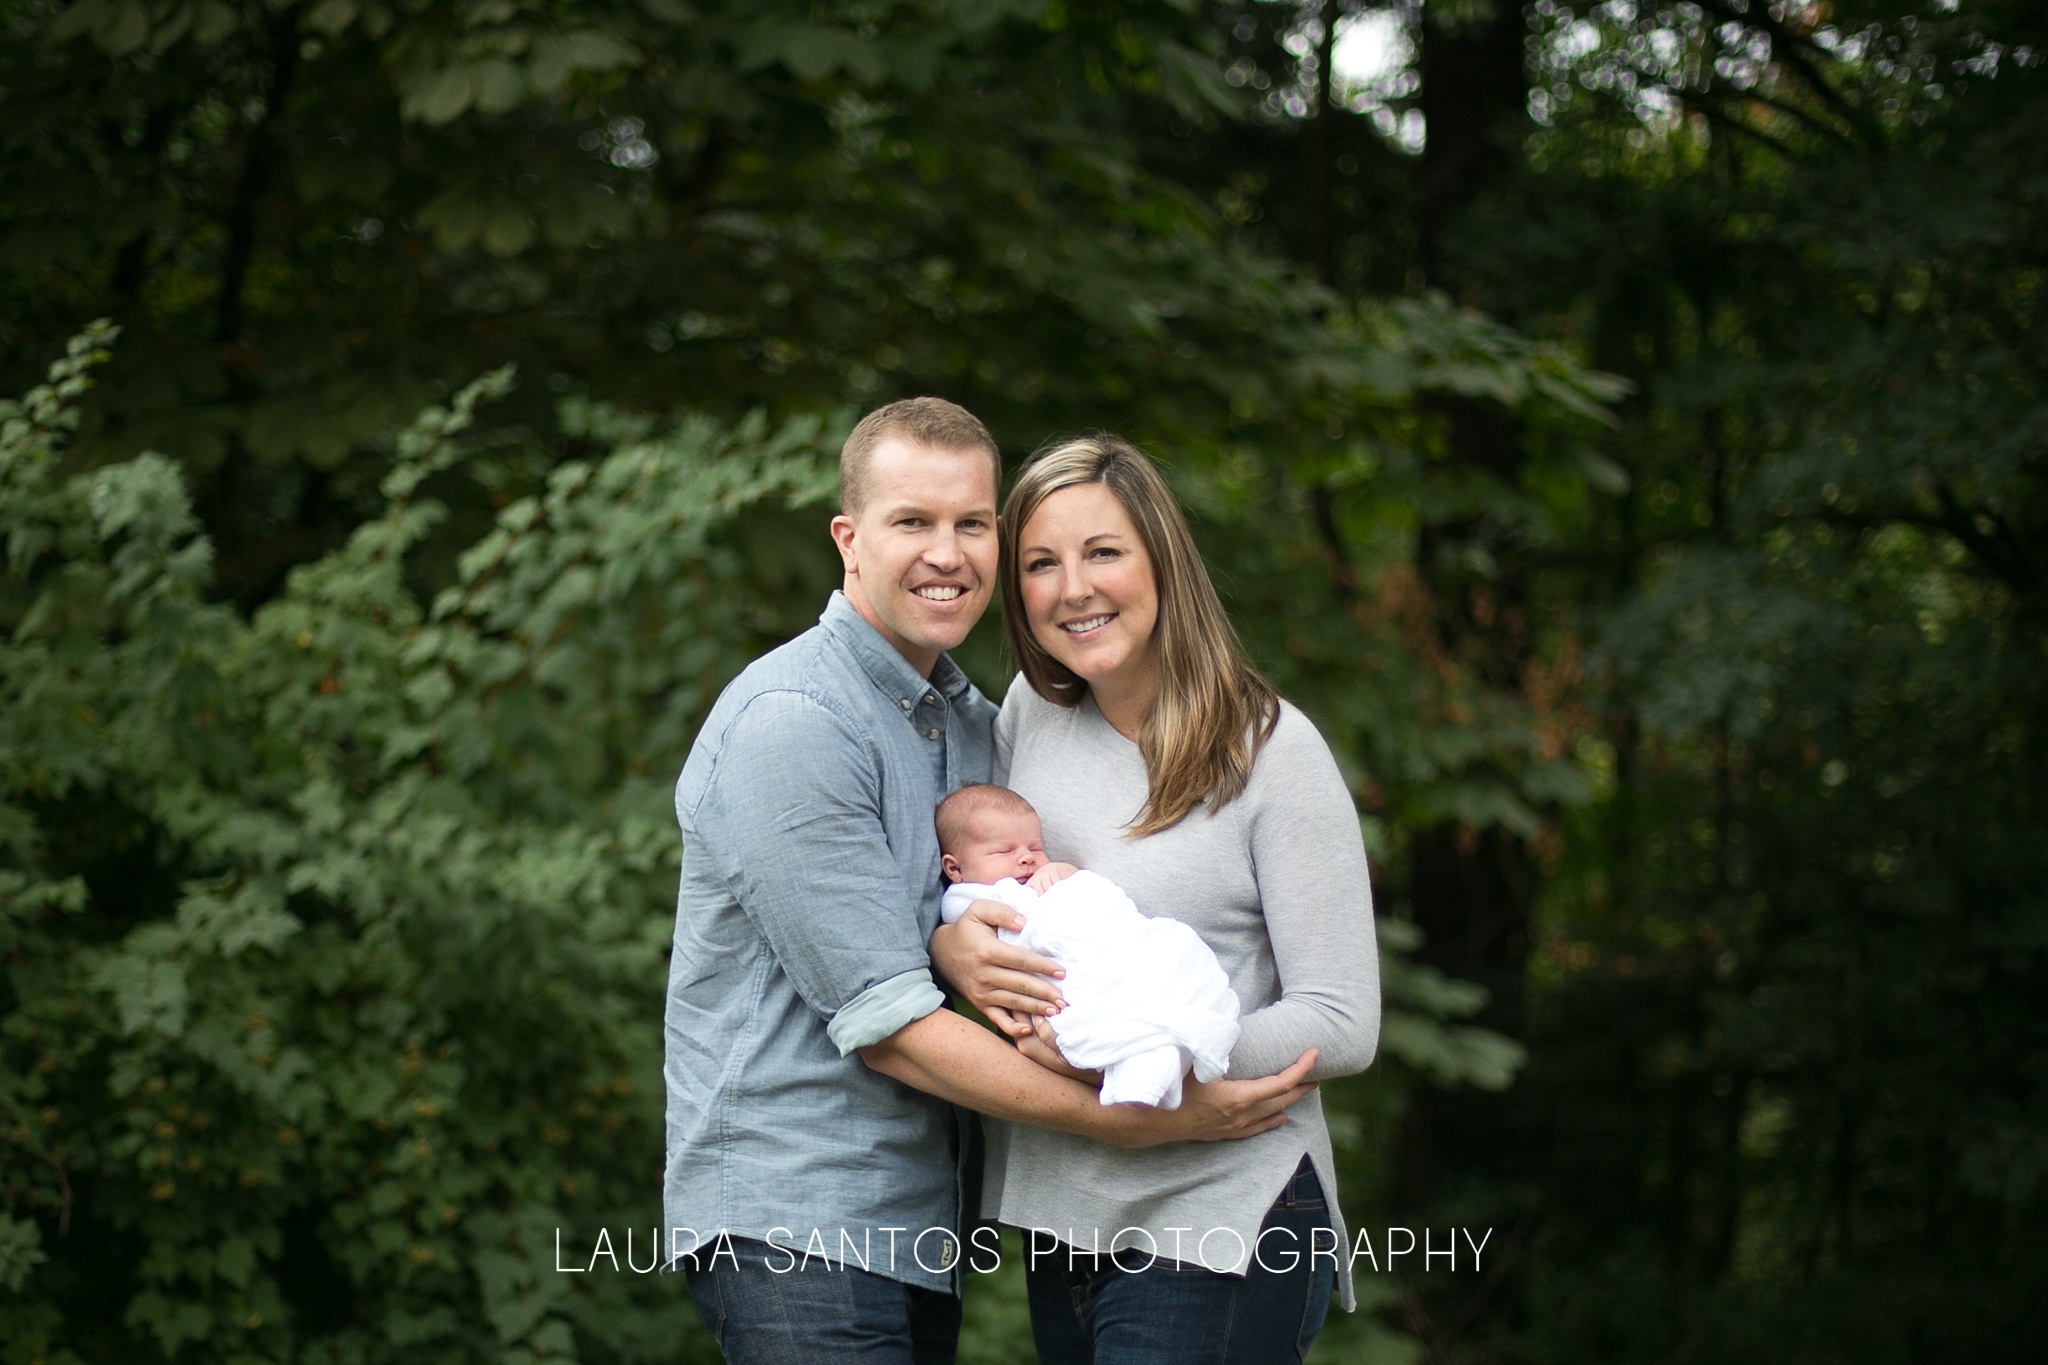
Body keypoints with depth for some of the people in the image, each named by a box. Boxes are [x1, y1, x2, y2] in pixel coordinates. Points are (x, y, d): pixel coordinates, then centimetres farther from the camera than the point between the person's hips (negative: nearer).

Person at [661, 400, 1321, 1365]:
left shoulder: (972, 720, 13)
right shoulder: (789, 724, -14)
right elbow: (885, 1021, -18)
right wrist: (1130, 1121, -18)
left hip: (921, 1214, 8)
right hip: (788, 1219, -8)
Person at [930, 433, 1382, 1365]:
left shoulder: (1269, 749, -11)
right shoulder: (1030, 712, 6)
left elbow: (1341, 1026, -13)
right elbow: (983, 883, 17)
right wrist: (947, 945, -7)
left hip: (1218, 1222, -6)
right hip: (1058, 1210, 6)